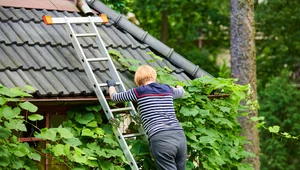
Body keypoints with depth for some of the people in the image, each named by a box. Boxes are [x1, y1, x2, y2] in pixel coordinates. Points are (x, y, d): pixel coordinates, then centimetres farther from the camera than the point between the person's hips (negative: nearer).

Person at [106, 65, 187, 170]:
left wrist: (111, 85, 47)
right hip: (180, 136, 5)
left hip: (160, 139, -5)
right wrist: (178, 86, 71)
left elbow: (114, 97, 26)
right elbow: (181, 92, 47)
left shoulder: (138, 92, 9)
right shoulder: (168, 89, 21)